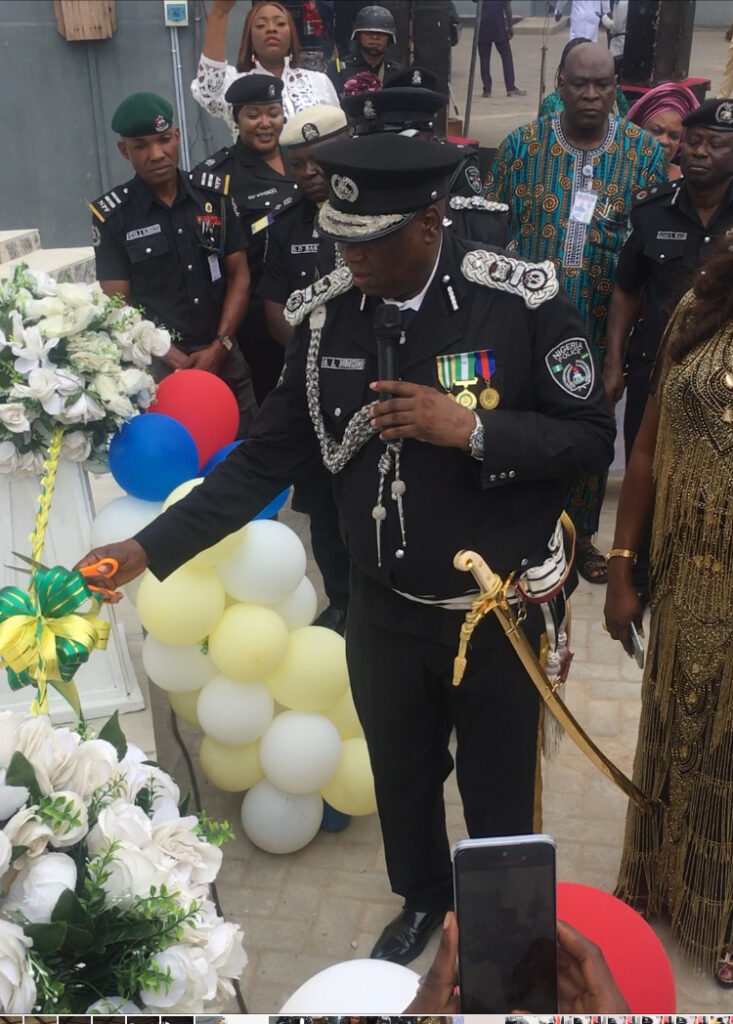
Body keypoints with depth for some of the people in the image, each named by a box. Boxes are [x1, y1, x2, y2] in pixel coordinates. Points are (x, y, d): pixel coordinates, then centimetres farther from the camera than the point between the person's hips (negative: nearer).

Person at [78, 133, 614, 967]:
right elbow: (267, 457, -4)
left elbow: (591, 439, -11)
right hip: (381, 612, 3)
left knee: (498, 789, 17)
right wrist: (146, 549, -9)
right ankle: (421, 899, 55)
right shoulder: (326, 313, -8)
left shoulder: (521, 301, -17)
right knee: (401, 776, 23)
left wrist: (471, 429, -26)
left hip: (497, 614, -2)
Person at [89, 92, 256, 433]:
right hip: (158, 367, -3)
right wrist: (180, 362, -13)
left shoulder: (214, 195, 3)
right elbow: (118, 304, -5)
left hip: (225, 357, 3)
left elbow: (239, 275, 4)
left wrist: (219, 347, -7)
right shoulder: (111, 214, -5)